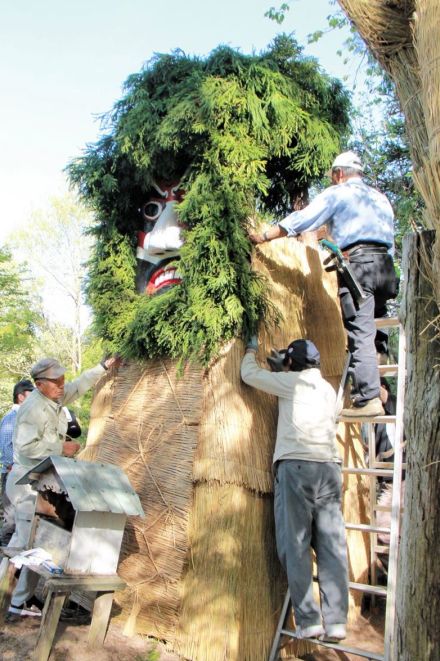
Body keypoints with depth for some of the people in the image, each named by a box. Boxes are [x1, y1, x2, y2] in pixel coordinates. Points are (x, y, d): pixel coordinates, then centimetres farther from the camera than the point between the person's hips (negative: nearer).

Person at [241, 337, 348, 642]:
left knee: (295, 544, -2)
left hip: (295, 465, -5)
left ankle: (308, 621, -4)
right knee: (332, 546, 3)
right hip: (330, 466, 5)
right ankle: (336, 622, 2)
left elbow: (249, 374, 15)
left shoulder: (291, 382, 6)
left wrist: (251, 351, 35)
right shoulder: (328, 389, 21)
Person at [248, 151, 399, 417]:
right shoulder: (380, 198, 26)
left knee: (360, 334, -11)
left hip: (357, 263, -7)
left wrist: (264, 237, 13)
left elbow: (301, 220, 5)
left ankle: (369, 398, -17)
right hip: (384, 263, 7)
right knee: (375, 325, 15)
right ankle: (379, 386, 11)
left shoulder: (336, 193, 8)